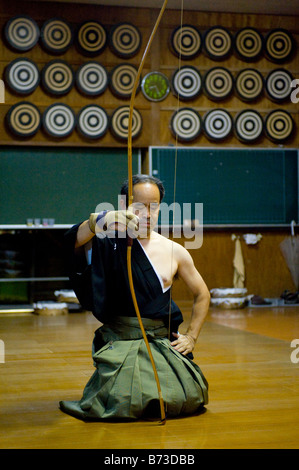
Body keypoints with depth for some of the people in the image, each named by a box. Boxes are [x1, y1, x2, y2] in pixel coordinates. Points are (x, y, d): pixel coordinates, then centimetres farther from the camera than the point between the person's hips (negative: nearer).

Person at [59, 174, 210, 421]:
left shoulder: (174, 252, 5)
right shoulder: (112, 240, -5)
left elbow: (202, 294, 17)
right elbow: (74, 240, -27)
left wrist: (191, 336, 8)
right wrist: (104, 219, -47)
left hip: (163, 342, 3)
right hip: (120, 342, -3)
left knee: (189, 397, -11)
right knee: (123, 401, -22)